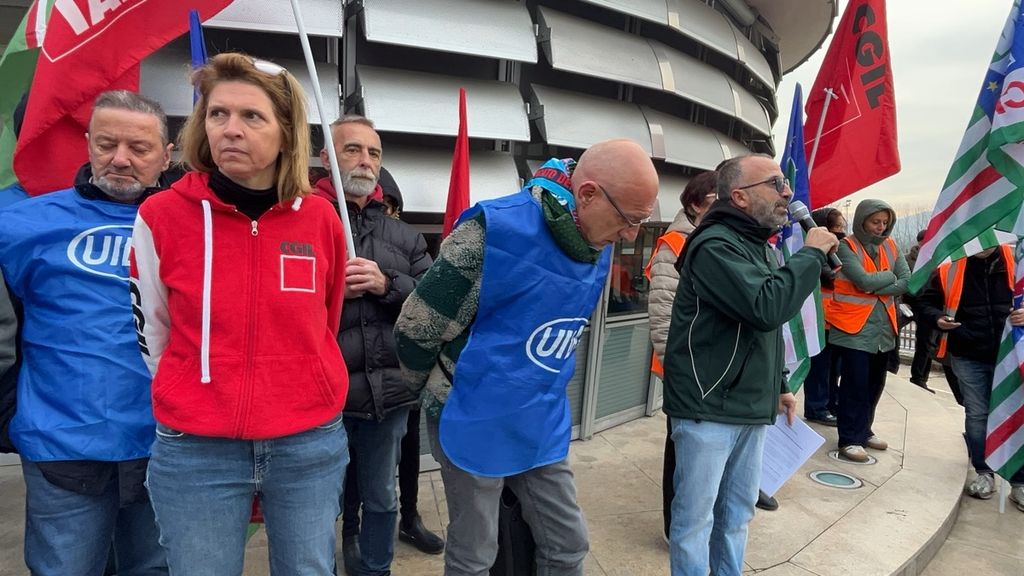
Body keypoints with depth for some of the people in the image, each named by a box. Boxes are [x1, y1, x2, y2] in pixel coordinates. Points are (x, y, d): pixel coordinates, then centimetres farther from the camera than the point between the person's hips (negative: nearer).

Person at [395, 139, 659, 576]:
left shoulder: (595, 247, -1)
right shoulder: (497, 231, -27)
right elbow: (416, 331, -19)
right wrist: (445, 392, -1)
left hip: (543, 425, 6)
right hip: (476, 423, -6)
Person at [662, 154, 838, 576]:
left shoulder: (761, 248, 14)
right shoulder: (714, 245, -16)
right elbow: (766, 308, -29)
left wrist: (779, 386, 19)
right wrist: (811, 253, -17)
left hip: (751, 409, 9)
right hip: (708, 409, -9)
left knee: (737, 513, 19)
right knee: (696, 517, 3)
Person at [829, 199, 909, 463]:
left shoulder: (890, 246, 10)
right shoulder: (847, 246, -8)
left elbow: (908, 282, -1)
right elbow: (864, 280, -20)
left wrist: (875, 288, -12)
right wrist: (890, 276, -3)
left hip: (883, 328, 6)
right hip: (854, 328, -6)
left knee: (874, 385, 14)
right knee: (855, 386, -4)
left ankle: (863, 430, 29)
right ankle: (849, 439, 5)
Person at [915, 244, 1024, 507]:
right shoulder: (949, 268, -4)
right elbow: (926, 302, 5)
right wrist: (938, 319, -13)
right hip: (968, 356, 0)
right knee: (976, 415, 10)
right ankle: (984, 473, 24)